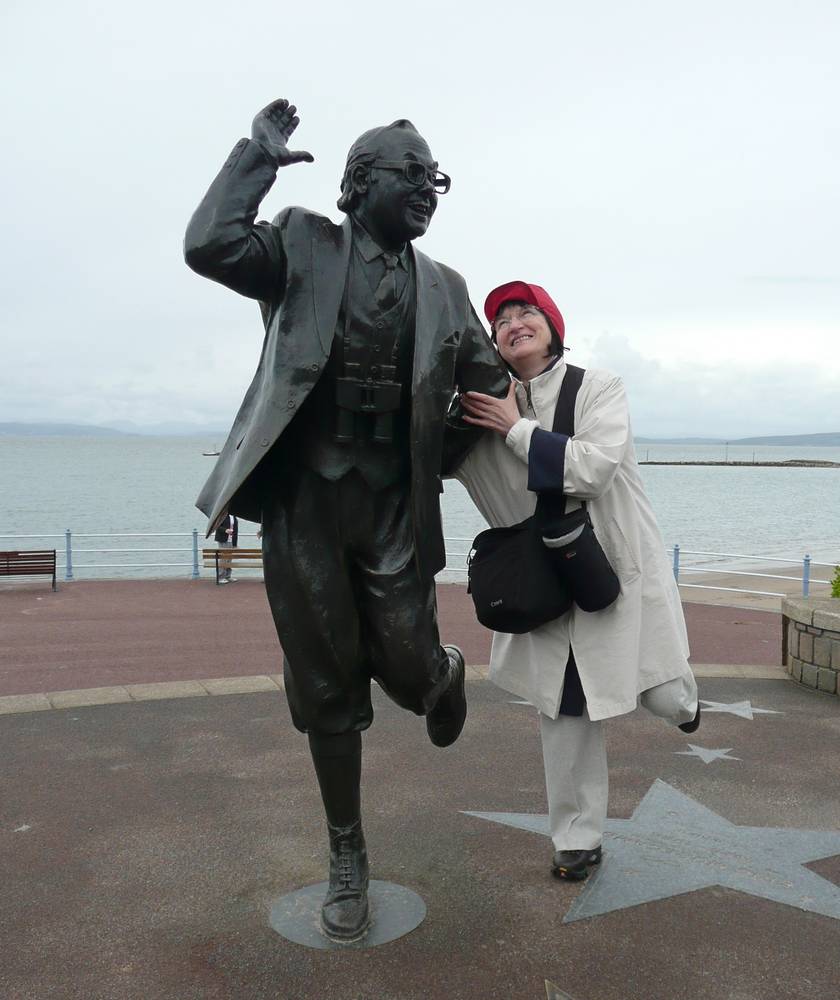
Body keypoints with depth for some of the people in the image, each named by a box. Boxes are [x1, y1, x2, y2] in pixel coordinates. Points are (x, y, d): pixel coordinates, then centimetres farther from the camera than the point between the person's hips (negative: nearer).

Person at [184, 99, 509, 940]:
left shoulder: (443, 288, 10)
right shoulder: (304, 247, 2)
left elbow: (490, 387, 18)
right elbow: (209, 248, -16)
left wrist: (439, 455, 13)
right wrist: (258, 154, -7)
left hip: (394, 508, 2)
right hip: (303, 500, -1)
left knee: (408, 674, -2)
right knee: (327, 689, 6)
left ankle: (443, 674, 39)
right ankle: (346, 856, 25)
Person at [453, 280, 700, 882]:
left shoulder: (599, 388, -9)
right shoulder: (492, 409, 2)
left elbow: (595, 468, -23)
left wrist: (516, 429, -21)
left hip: (620, 565, -2)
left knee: (664, 697, 6)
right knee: (566, 710, 6)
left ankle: (683, 696, 46)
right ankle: (578, 840, 23)